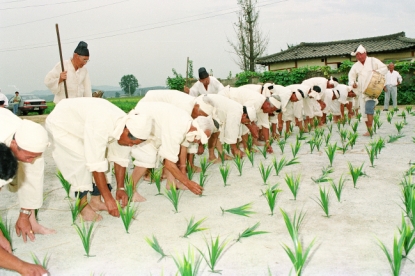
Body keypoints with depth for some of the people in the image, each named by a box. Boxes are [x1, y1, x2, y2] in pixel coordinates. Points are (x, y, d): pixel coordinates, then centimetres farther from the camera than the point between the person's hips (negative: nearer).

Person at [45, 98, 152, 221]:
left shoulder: (126, 125, -18)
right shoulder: (101, 125, -42)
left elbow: (121, 159, -6)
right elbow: (95, 165, -40)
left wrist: (120, 188, -6)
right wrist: (108, 198, -35)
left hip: (80, 124, 7)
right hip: (61, 124, -7)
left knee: (101, 158, -3)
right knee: (82, 161, -22)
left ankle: (95, 201, 7)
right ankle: (83, 206, -8)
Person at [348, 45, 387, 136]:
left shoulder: (373, 61, -1)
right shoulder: (356, 65, 11)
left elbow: (384, 68, -2)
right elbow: (351, 74, 18)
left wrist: (376, 72, -18)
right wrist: (352, 82, -1)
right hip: (362, 91, 5)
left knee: (369, 108, -21)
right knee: (364, 110, 6)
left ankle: (370, 129, -20)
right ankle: (369, 130, 15)